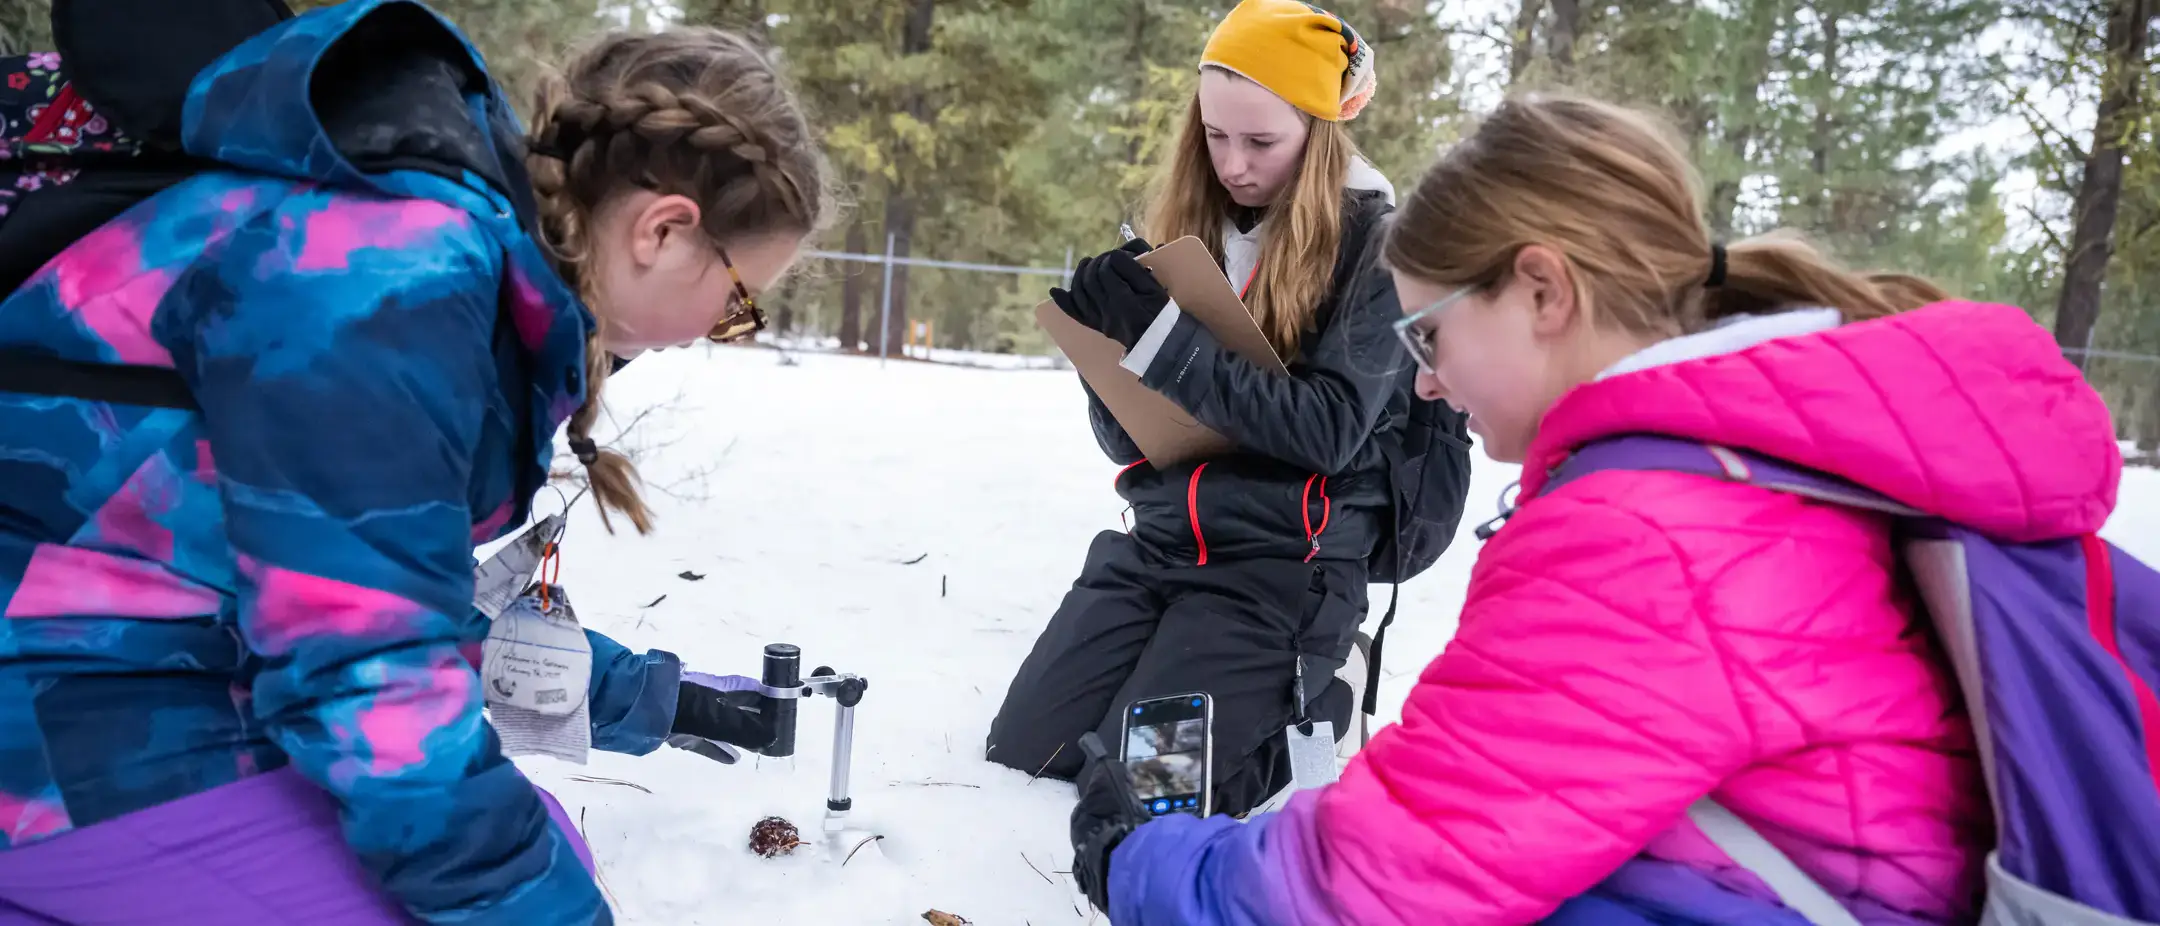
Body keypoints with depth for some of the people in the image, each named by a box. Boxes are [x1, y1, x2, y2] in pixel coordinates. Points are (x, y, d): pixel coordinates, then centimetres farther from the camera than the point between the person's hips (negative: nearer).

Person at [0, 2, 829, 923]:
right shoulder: (394, 276, -25)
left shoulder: (486, 267, 5)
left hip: (146, 666, 9)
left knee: (529, 843, 11)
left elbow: (417, 591, 16)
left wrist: (652, 696, 19)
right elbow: (370, 678, -26)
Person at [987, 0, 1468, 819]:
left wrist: (1172, 348, -25)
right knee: (1020, 754, 1)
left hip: (1286, 562, -6)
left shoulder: (1375, 242, -8)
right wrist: (1115, 350, -15)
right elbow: (1128, 437, 6)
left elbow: (1329, 428, -18)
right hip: (1158, 539, 6)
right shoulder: (1185, 229, 7)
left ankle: (1310, 704, 14)